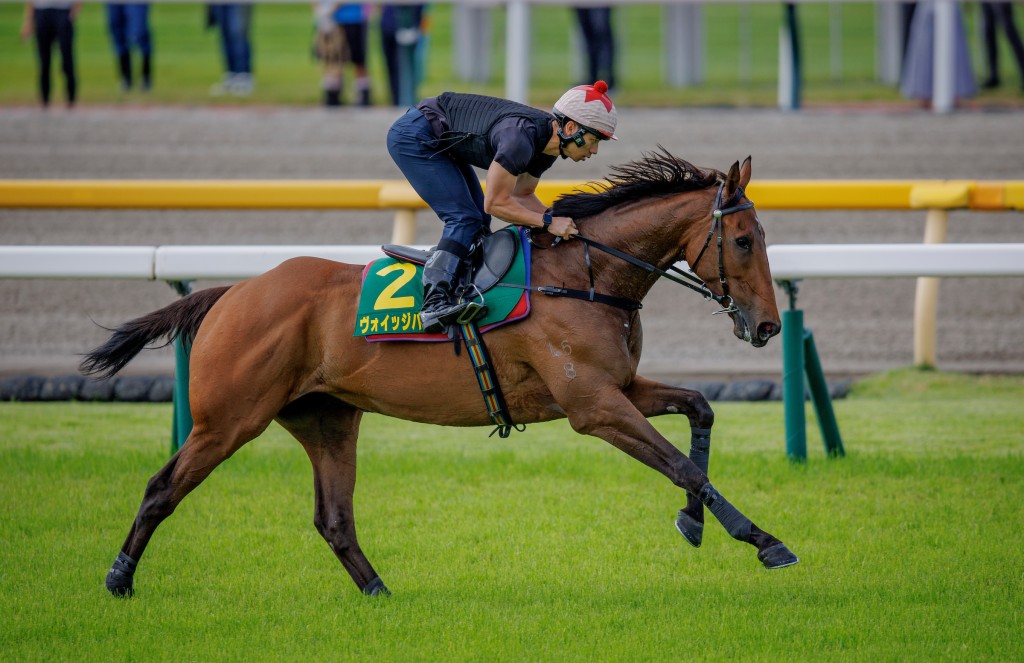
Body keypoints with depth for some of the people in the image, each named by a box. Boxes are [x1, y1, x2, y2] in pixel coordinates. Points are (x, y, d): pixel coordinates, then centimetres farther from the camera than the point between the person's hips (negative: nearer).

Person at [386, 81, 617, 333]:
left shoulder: (548, 141, -4)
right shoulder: (521, 137, -32)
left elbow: (521, 194, 9)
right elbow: (495, 203, -27)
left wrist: (558, 218, -6)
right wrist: (548, 222, -25)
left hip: (440, 142, 10)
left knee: (479, 225, 7)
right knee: (465, 219, -18)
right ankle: (434, 302, -25)